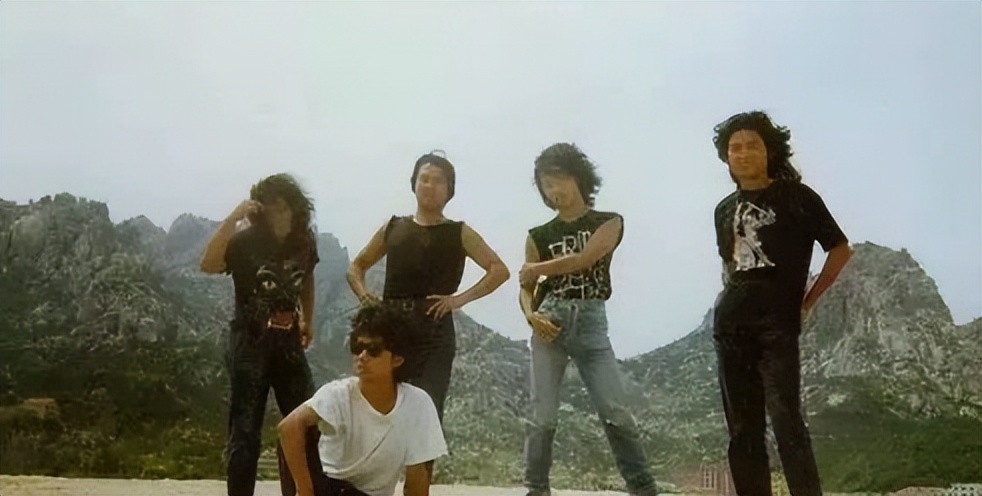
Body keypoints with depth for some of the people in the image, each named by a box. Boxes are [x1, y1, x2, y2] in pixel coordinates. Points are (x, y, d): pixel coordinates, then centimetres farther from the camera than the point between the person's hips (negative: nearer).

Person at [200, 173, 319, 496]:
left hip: (289, 343, 5)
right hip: (250, 345, -5)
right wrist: (233, 219, -36)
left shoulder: (304, 242, 0)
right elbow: (208, 265, -32)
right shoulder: (245, 242, -13)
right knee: (245, 432, -1)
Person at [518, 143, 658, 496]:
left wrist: (534, 269, 1)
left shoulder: (609, 223, 5)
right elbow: (526, 290, 12)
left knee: (616, 412, -7)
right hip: (550, 323, 2)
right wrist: (530, 316, -10)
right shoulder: (539, 236, 12)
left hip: (591, 323, -1)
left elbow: (583, 259, -11)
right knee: (543, 416, -3)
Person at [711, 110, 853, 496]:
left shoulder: (797, 197, -1)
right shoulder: (725, 209, 14)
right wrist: (733, 298, 11)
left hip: (778, 324, -5)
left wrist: (807, 302, -2)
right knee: (742, 427, 6)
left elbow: (841, 250, 1)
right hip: (730, 325, 6)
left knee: (785, 420, -14)